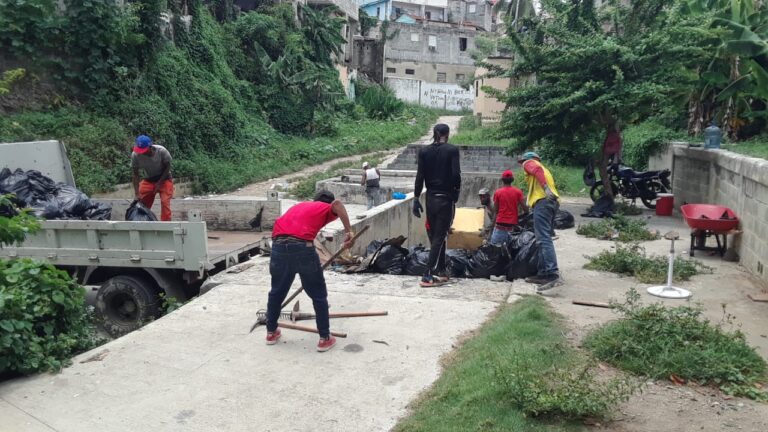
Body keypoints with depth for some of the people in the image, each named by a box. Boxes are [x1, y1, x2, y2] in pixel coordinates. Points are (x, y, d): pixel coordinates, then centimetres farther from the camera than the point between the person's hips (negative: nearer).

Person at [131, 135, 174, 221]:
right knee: (142, 204, -2)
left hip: (164, 179, -2)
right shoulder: (135, 155, -21)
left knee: (165, 202, -18)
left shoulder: (161, 151, -27)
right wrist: (136, 193, -18)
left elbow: (167, 167, -12)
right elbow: (135, 174, -14)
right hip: (147, 180, 2)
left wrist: (159, 183, -17)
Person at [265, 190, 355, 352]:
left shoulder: (299, 206, 35)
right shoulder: (327, 209, 16)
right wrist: (348, 230, -15)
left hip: (279, 246, 5)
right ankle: (325, 339, 19)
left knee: (277, 292, 25)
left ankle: (271, 332, 38)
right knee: (319, 296, 12)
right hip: (302, 247, -5)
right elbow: (337, 203, -10)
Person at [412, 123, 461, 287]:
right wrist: (457, 190, 3)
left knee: (434, 236, 15)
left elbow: (419, 177, 0)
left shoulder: (424, 151, 3)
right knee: (440, 237, -3)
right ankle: (428, 276, -8)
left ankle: (441, 271, 23)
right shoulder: (452, 150, -8)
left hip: (430, 198, 4)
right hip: (446, 198, -4)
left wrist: (416, 199, 3)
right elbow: (456, 174, -15)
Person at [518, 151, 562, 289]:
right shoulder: (543, 168, 36)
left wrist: (545, 188, -27)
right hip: (553, 201, 9)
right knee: (544, 238, 12)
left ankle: (553, 274, -30)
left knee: (543, 239, -18)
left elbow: (536, 170, -12)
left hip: (543, 201, -9)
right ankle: (543, 274, 12)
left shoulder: (528, 163, 11)